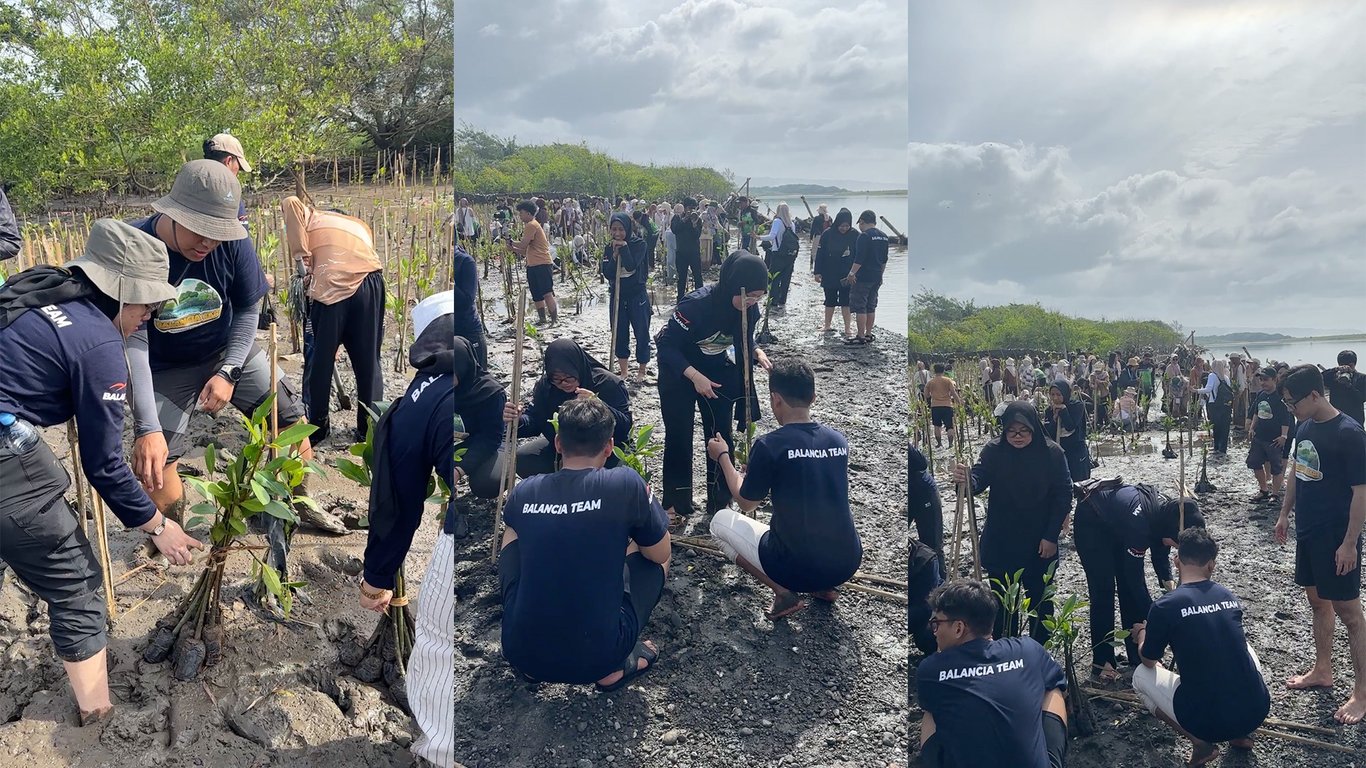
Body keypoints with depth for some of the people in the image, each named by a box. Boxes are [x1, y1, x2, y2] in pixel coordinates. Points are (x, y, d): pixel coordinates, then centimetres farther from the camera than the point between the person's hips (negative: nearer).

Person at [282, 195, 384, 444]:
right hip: (369, 282, 3)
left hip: (330, 289, -3)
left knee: (320, 360, 12)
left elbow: (290, 202, 2)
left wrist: (301, 257, 3)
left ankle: (317, 427, 21)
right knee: (368, 362, 13)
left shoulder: (312, 217, 24)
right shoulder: (360, 226, 34)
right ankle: (369, 430, 18)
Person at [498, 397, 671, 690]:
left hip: (521, 654, 3)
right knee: (654, 558, 19)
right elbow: (660, 555, 6)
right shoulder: (626, 483, -10)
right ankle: (615, 667, 9)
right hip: (598, 658, -3)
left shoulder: (523, 493, 2)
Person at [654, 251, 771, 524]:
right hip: (679, 370, -5)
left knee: (721, 435, 5)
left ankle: (720, 502, 18)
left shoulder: (749, 308, -16)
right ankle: (676, 504, 14)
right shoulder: (696, 304, -34)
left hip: (718, 371, 5)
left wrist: (757, 353, -18)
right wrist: (695, 377, -34)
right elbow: (667, 345, -27)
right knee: (679, 437, 2)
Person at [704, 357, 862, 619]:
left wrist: (723, 457, 18)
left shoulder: (769, 445, -12)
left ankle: (784, 592, 1)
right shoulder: (839, 440, 4)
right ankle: (823, 587, 16)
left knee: (721, 521, 18)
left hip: (797, 568, -5)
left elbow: (746, 503, 4)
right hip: (848, 563, 6)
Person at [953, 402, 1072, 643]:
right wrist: (966, 479, -45)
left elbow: (1063, 496, -6)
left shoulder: (1052, 453, -10)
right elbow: (979, 479, -21)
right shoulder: (994, 451, -8)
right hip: (1000, 542, 1)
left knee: (1039, 597, 11)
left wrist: (1051, 537, -10)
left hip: (1040, 543, -1)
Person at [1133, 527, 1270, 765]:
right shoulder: (1228, 596, 6)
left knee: (1141, 675, 19)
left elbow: (1149, 661, 8)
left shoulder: (1164, 606, -9)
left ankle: (1201, 741, 5)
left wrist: (1142, 635, 30)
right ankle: (1241, 734, 21)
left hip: (1208, 720, -5)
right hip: (1257, 710, 5)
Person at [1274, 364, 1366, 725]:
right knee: (1317, 600, 18)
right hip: (1307, 532, 8)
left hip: (1337, 538, -8)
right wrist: (1285, 513, 17)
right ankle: (1322, 671, 33)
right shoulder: (1305, 427, 3)